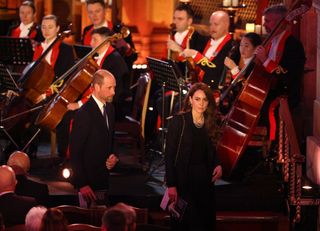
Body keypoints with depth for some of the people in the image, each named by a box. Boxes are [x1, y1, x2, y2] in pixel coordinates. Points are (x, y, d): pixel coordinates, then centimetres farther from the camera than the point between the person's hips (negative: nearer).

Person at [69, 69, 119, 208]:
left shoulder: (109, 109, 9)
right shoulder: (84, 114, -16)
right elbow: (75, 152, -15)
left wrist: (114, 156, 0)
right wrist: (82, 184, -17)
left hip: (106, 181, 7)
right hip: (90, 183, -7)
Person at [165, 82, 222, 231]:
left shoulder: (210, 123, 8)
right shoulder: (178, 121, -7)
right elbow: (169, 154, -9)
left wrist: (217, 164, -4)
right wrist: (171, 185, -15)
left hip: (205, 179, 5)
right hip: (184, 179, -5)